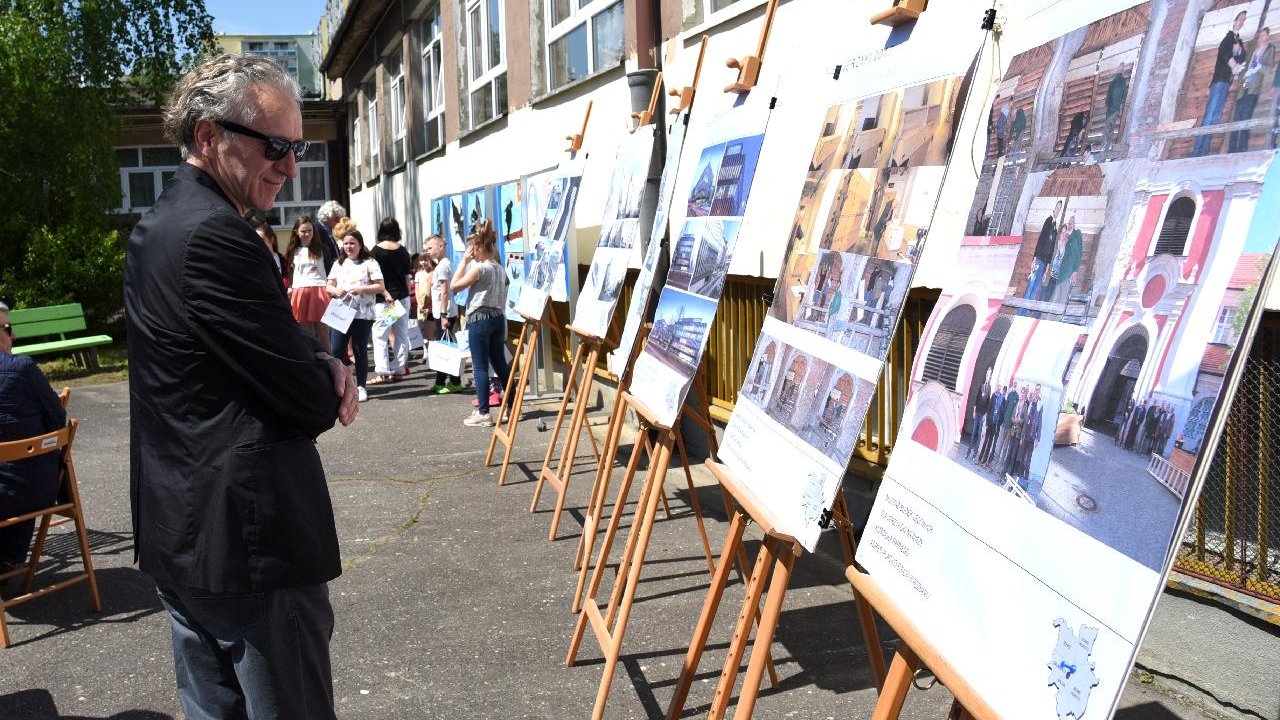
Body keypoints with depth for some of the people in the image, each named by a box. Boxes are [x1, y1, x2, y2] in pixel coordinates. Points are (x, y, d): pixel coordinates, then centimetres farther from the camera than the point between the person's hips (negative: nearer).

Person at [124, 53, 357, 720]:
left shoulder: (157, 226, 11)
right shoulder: (215, 234, -21)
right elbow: (312, 405, -20)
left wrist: (318, 365, -2)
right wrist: (326, 380, 3)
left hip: (177, 533, 10)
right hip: (251, 541, -10)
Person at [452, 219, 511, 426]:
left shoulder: (479, 268, -13)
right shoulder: (500, 269, 12)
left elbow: (454, 286, -6)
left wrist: (464, 261, -4)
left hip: (479, 319, -8)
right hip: (498, 317, 8)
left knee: (480, 367, -4)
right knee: (500, 365, 13)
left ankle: (483, 413, -2)